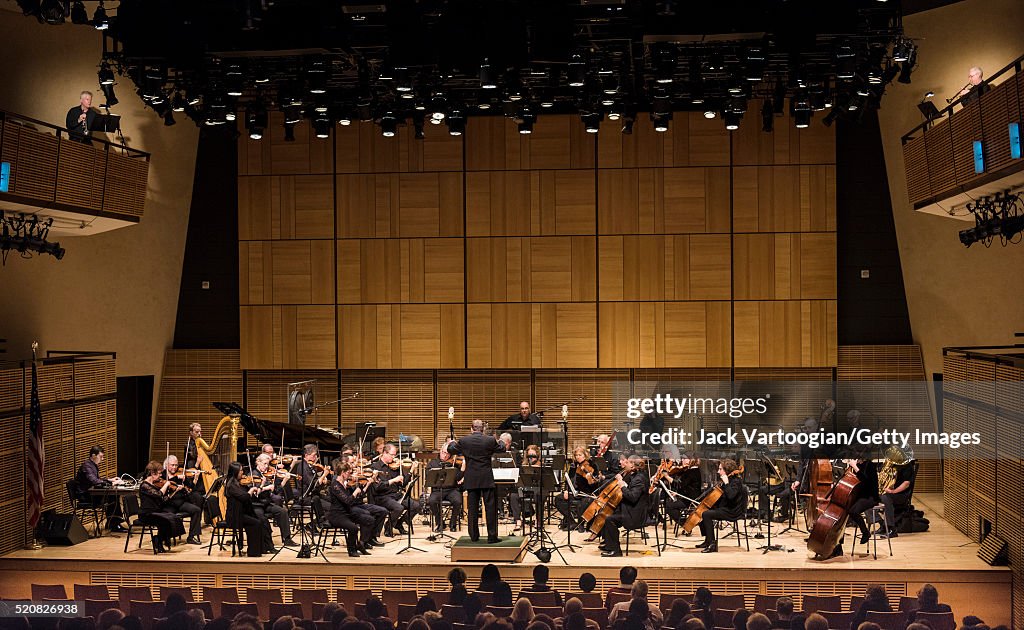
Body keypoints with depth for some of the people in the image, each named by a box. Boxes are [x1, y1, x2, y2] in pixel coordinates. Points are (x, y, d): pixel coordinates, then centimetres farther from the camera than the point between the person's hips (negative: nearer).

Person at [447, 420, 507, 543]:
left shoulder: (463, 441, -5)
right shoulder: (490, 440, -7)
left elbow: (451, 450, 10)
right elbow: (502, 448, 11)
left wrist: (452, 443, 32)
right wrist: (499, 441, 33)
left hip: (471, 480, 2)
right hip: (486, 479, -2)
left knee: (473, 508, 8)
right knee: (490, 507, 2)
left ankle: (474, 536, 13)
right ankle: (492, 536, 0)